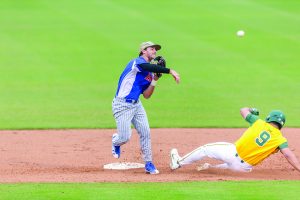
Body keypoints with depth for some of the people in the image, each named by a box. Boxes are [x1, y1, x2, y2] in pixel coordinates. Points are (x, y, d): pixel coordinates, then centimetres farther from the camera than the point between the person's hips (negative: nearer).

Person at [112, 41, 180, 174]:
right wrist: (170, 71, -37)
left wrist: (154, 81, -3)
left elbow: (146, 95, 8)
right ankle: (115, 141, 28)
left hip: (136, 104, 8)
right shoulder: (137, 62, -11)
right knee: (125, 137, -8)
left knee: (145, 132, -3)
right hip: (122, 105, -8)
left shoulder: (150, 73, 13)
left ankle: (148, 164, 6)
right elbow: (150, 67, -34)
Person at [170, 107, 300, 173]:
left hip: (233, 152, -1)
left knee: (205, 149, 22)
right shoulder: (280, 139, -7)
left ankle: (178, 162, 32)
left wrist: (252, 111, 32)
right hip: (244, 167, 1)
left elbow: (243, 110, 11)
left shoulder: (259, 123, -3)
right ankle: (211, 168, 36)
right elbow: (288, 154, -22)